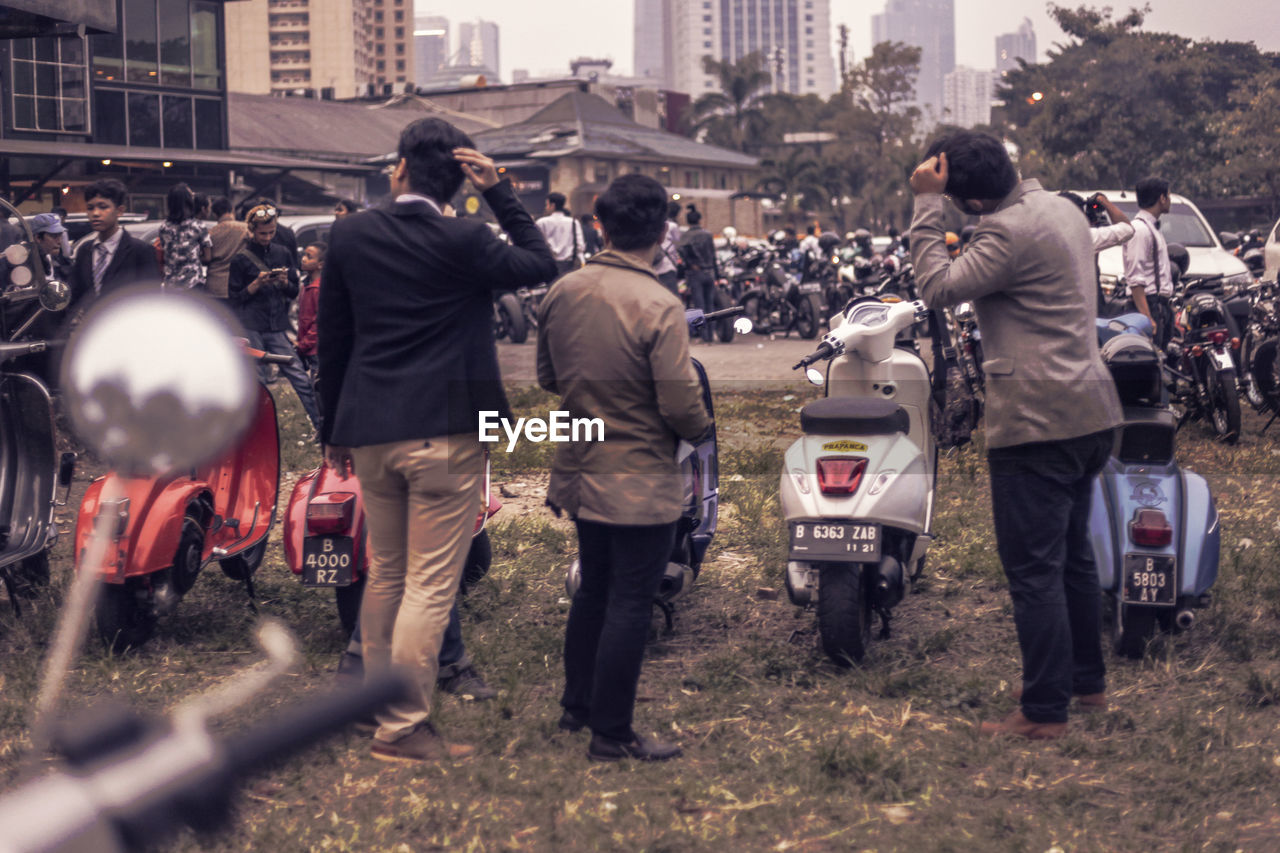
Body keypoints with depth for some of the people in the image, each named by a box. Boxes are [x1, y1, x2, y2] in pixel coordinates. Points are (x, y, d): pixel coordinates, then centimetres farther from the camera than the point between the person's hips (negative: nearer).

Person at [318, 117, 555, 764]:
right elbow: (542, 267, 4)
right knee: (431, 584, 0)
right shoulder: (463, 242, -11)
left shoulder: (349, 235, 1)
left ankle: (381, 706, 29)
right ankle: (403, 728, 1)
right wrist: (498, 192, 0)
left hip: (370, 432, 5)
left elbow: (332, 338, 8)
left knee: (383, 576, 18)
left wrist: (334, 429, 17)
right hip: (445, 431, -5)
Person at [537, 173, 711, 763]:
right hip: (641, 482, -7)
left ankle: (576, 705, 35)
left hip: (581, 471, 7)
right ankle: (611, 735, 10)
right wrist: (699, 427, -1)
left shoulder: (562, 293, -1)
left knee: (593, 591, 22)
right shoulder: (659, 307, -22)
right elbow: (681, 404, -22)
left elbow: (548, 377, 11)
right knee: (629, 606, 3)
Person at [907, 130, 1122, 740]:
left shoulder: (1011, 231, -18)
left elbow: (938, 289, -20)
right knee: (1074, 553, 21)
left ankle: (1044, 712, 0)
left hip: (1037, 421, -10)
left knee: (1033, 568, -4)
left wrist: (926, 205, -15)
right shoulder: (1061, 208, 12)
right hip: (1091, 411, 10)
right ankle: (1088, 681, 33)